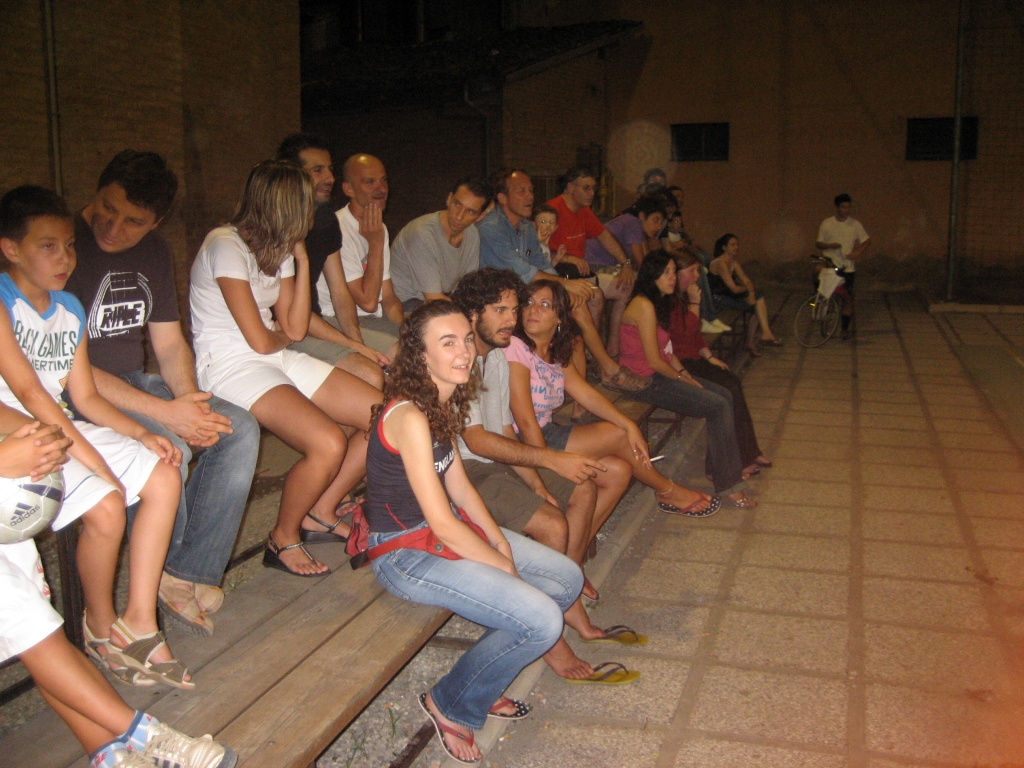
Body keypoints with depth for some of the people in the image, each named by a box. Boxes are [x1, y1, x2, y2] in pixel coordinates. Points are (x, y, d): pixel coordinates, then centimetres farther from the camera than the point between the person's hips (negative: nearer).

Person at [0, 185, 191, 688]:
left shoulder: (69, 309, 12)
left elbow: (84, 396, 11)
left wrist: (141, 434, -5)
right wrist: (92, 459, -23)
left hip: (63, 426, 8)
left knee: (164, 478, -5)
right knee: (105, 507, -25)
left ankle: (138, 622, -1)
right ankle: (101, 628, 2)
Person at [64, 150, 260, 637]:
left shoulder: (153, 252, 8)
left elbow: (170, 344, 11)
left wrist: (190, 402, -11)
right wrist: (164, 412, -26)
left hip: (138, 382, 8)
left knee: (239, 429, -11)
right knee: (170, 448, -31)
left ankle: (188, 577, -11)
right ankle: (159, 576, -5)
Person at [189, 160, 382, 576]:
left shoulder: (279, 249, 11)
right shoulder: (226, 246, -15)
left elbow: (295, 328, 4)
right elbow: (260, 340, -16)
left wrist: (302, 261, 0)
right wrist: (284, 335, 6)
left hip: (279, 358, 9)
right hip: (229, 366, -9)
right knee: (329, 444, -30)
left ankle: (319, 513, 13)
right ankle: (284, 538, -3)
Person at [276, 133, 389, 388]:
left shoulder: (326, 217, 10)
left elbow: (340, 292, 10)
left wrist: (356, 340, -9)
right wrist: (354, 346, -19)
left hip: (319, 322, 8)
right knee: (370, 376, -27)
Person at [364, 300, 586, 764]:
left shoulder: (443, 403, 4)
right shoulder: (409, 417, -25)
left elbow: (459, 485, 9)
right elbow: (443, 525, -24)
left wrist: (502, 542, -3)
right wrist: (507, 569, -13)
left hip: (449, 529, 10)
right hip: (406, 552, -10)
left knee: (568, 580, 9)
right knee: (541, 620, -19)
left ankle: (485, 680, 21)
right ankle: (451, 706, 5)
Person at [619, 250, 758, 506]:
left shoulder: (659, 302, 12)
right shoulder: (644, 306, -20)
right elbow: (654, 361, -20)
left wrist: (686, 374, 1)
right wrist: (683, 379, -7)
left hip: (659, 375, 10)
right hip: (645, 381, -10)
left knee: (724, 395, 7)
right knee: (718, 407, -14)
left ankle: (724, 466, 16)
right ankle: (727, 483, -7)